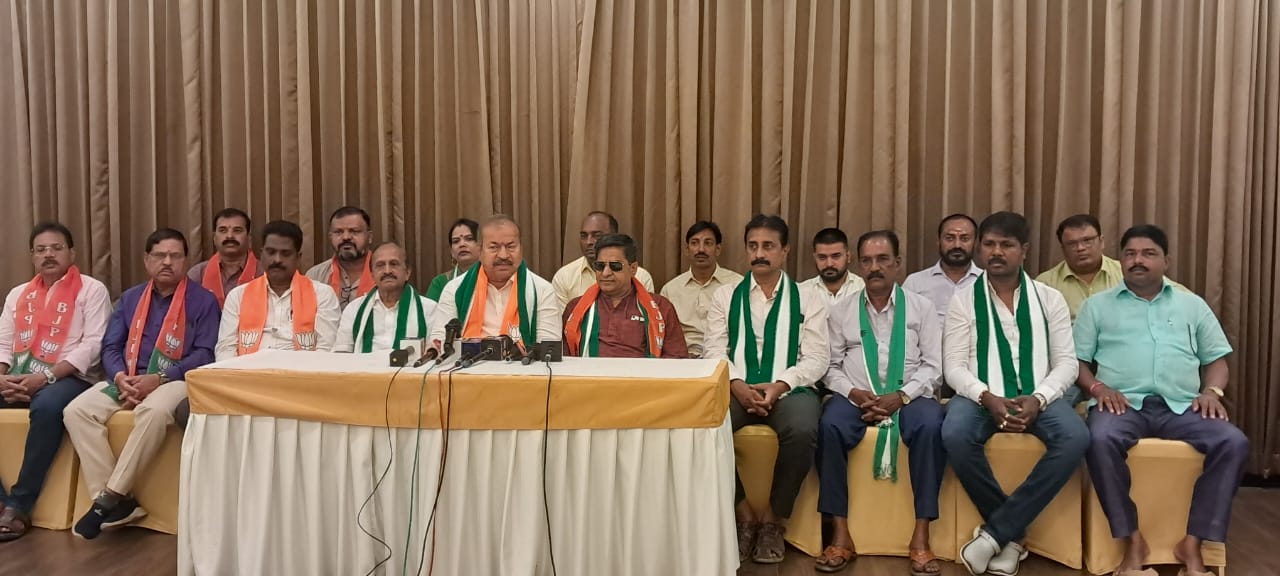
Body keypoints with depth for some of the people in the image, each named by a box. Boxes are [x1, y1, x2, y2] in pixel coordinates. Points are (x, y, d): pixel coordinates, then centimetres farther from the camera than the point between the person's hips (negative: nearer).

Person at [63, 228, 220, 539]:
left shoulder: (203, 300, 1)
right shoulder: (130, 298, 16)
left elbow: (205, 354, -7)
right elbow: (110, 346, 11)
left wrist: (159, 379, -18)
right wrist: (120, 377, -12)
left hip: (176, 380, -5)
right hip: (127, 380, 5)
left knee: (154, 411, -38)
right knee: (77, 410, -19)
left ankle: (111, 496, -26)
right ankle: (117, 500, -22)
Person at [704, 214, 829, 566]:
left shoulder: (808, 300, 10)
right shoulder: (725, 297, 14)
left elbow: (816, 359, 1)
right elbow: (715, 352, 4)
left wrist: (779, 386, -16)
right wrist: (737, 385, -15)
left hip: (789, 389, -1)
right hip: (737, 389, 1)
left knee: (802, 432, -35)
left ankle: (774, 519, -10)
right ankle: (743, 514, -9)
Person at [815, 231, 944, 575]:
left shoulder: (921, 307, 8)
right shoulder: (841, 311, 10)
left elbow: (933, 366, 2)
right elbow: (831, 366, 9)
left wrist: (900, 396, -13)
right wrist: (853, 393, -11)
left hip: (909, 396, 0)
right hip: (856, 397, 1)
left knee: (930, 426, -34)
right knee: (829, 426, -32)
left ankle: (921, 538, -25)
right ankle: (841, 535, -23)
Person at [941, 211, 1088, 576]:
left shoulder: (1050, 299, 9)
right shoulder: (964, 299, 5)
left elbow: (1066, 362, 5)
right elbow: (953, 365, -1)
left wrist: (1038, 399, -14)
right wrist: (988, 398, -19)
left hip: (1036, 397, 2)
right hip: (981, 395, -1)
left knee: (1076, 438, -30)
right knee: (955, 436, -34)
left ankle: (995, 532, -20)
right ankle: (1012, 534, -12)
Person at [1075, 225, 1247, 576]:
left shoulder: (1192, 305, 22)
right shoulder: (1097, 305, 16)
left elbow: (1216, 360, 20)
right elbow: (1076, 360, 10)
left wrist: (1211, 391, -1)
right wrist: (1097, 387, -9)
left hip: (1181, 406, 2)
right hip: (1123, 403, -2)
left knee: (1233, 442, -27)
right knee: (1101, 440, -36)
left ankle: (1193, 543, -20)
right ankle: (1133, 541, -24)